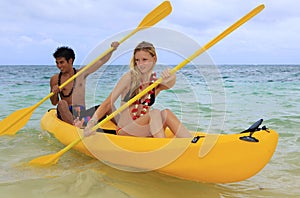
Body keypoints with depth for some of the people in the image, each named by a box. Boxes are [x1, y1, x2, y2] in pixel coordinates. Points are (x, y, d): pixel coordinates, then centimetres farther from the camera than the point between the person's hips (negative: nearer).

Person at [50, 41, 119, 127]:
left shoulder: (82, 73, 8)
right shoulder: (55, 79, 6)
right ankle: (76, 126, -52)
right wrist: (54, 93, -10)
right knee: (62, 103, -36)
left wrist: (112, 49, 0)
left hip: (82, 113, 2)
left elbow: (101, 61, 10)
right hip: (65, 114, -2)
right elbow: (54, 103, 10)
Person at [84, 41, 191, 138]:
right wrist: (92, 122, -27)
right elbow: (108, 103, -11)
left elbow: (169, 84, -19)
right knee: (155, 113, -28)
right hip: (125, 131, -4)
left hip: (144, 132, 4)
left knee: (166, 113, -23)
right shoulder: (129, 77, -6)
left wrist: (170, 79, -44)